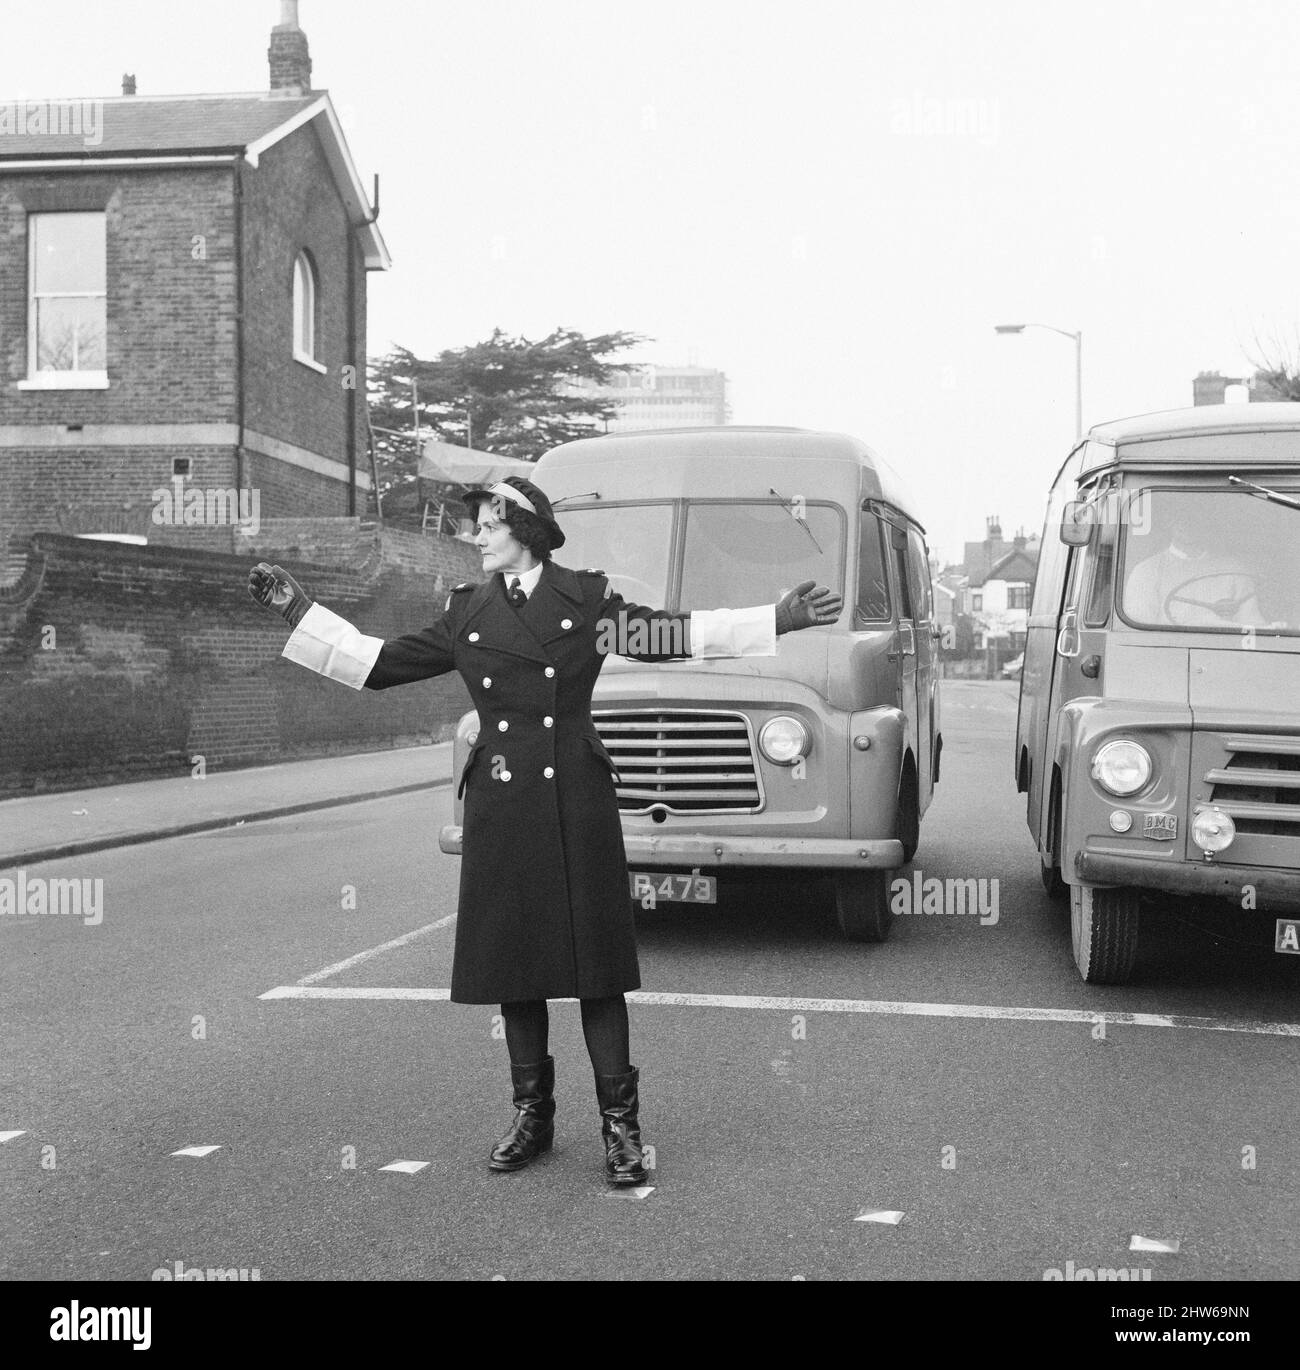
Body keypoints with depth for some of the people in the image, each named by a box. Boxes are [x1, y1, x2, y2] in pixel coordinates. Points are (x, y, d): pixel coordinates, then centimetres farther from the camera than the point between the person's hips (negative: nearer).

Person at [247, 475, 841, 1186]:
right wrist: (298, 608, 9)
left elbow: (671, 635, 5)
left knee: (595, 963, -2)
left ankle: (620, 1124, 6)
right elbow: (379, 663, 12)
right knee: (512, 959, 7)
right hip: (500, 807, 3)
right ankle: (531, 1113, 20)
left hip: (577, 802, -3)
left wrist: (781, 616, -1)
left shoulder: (587, 598, 4)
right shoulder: (466, 612, 10)